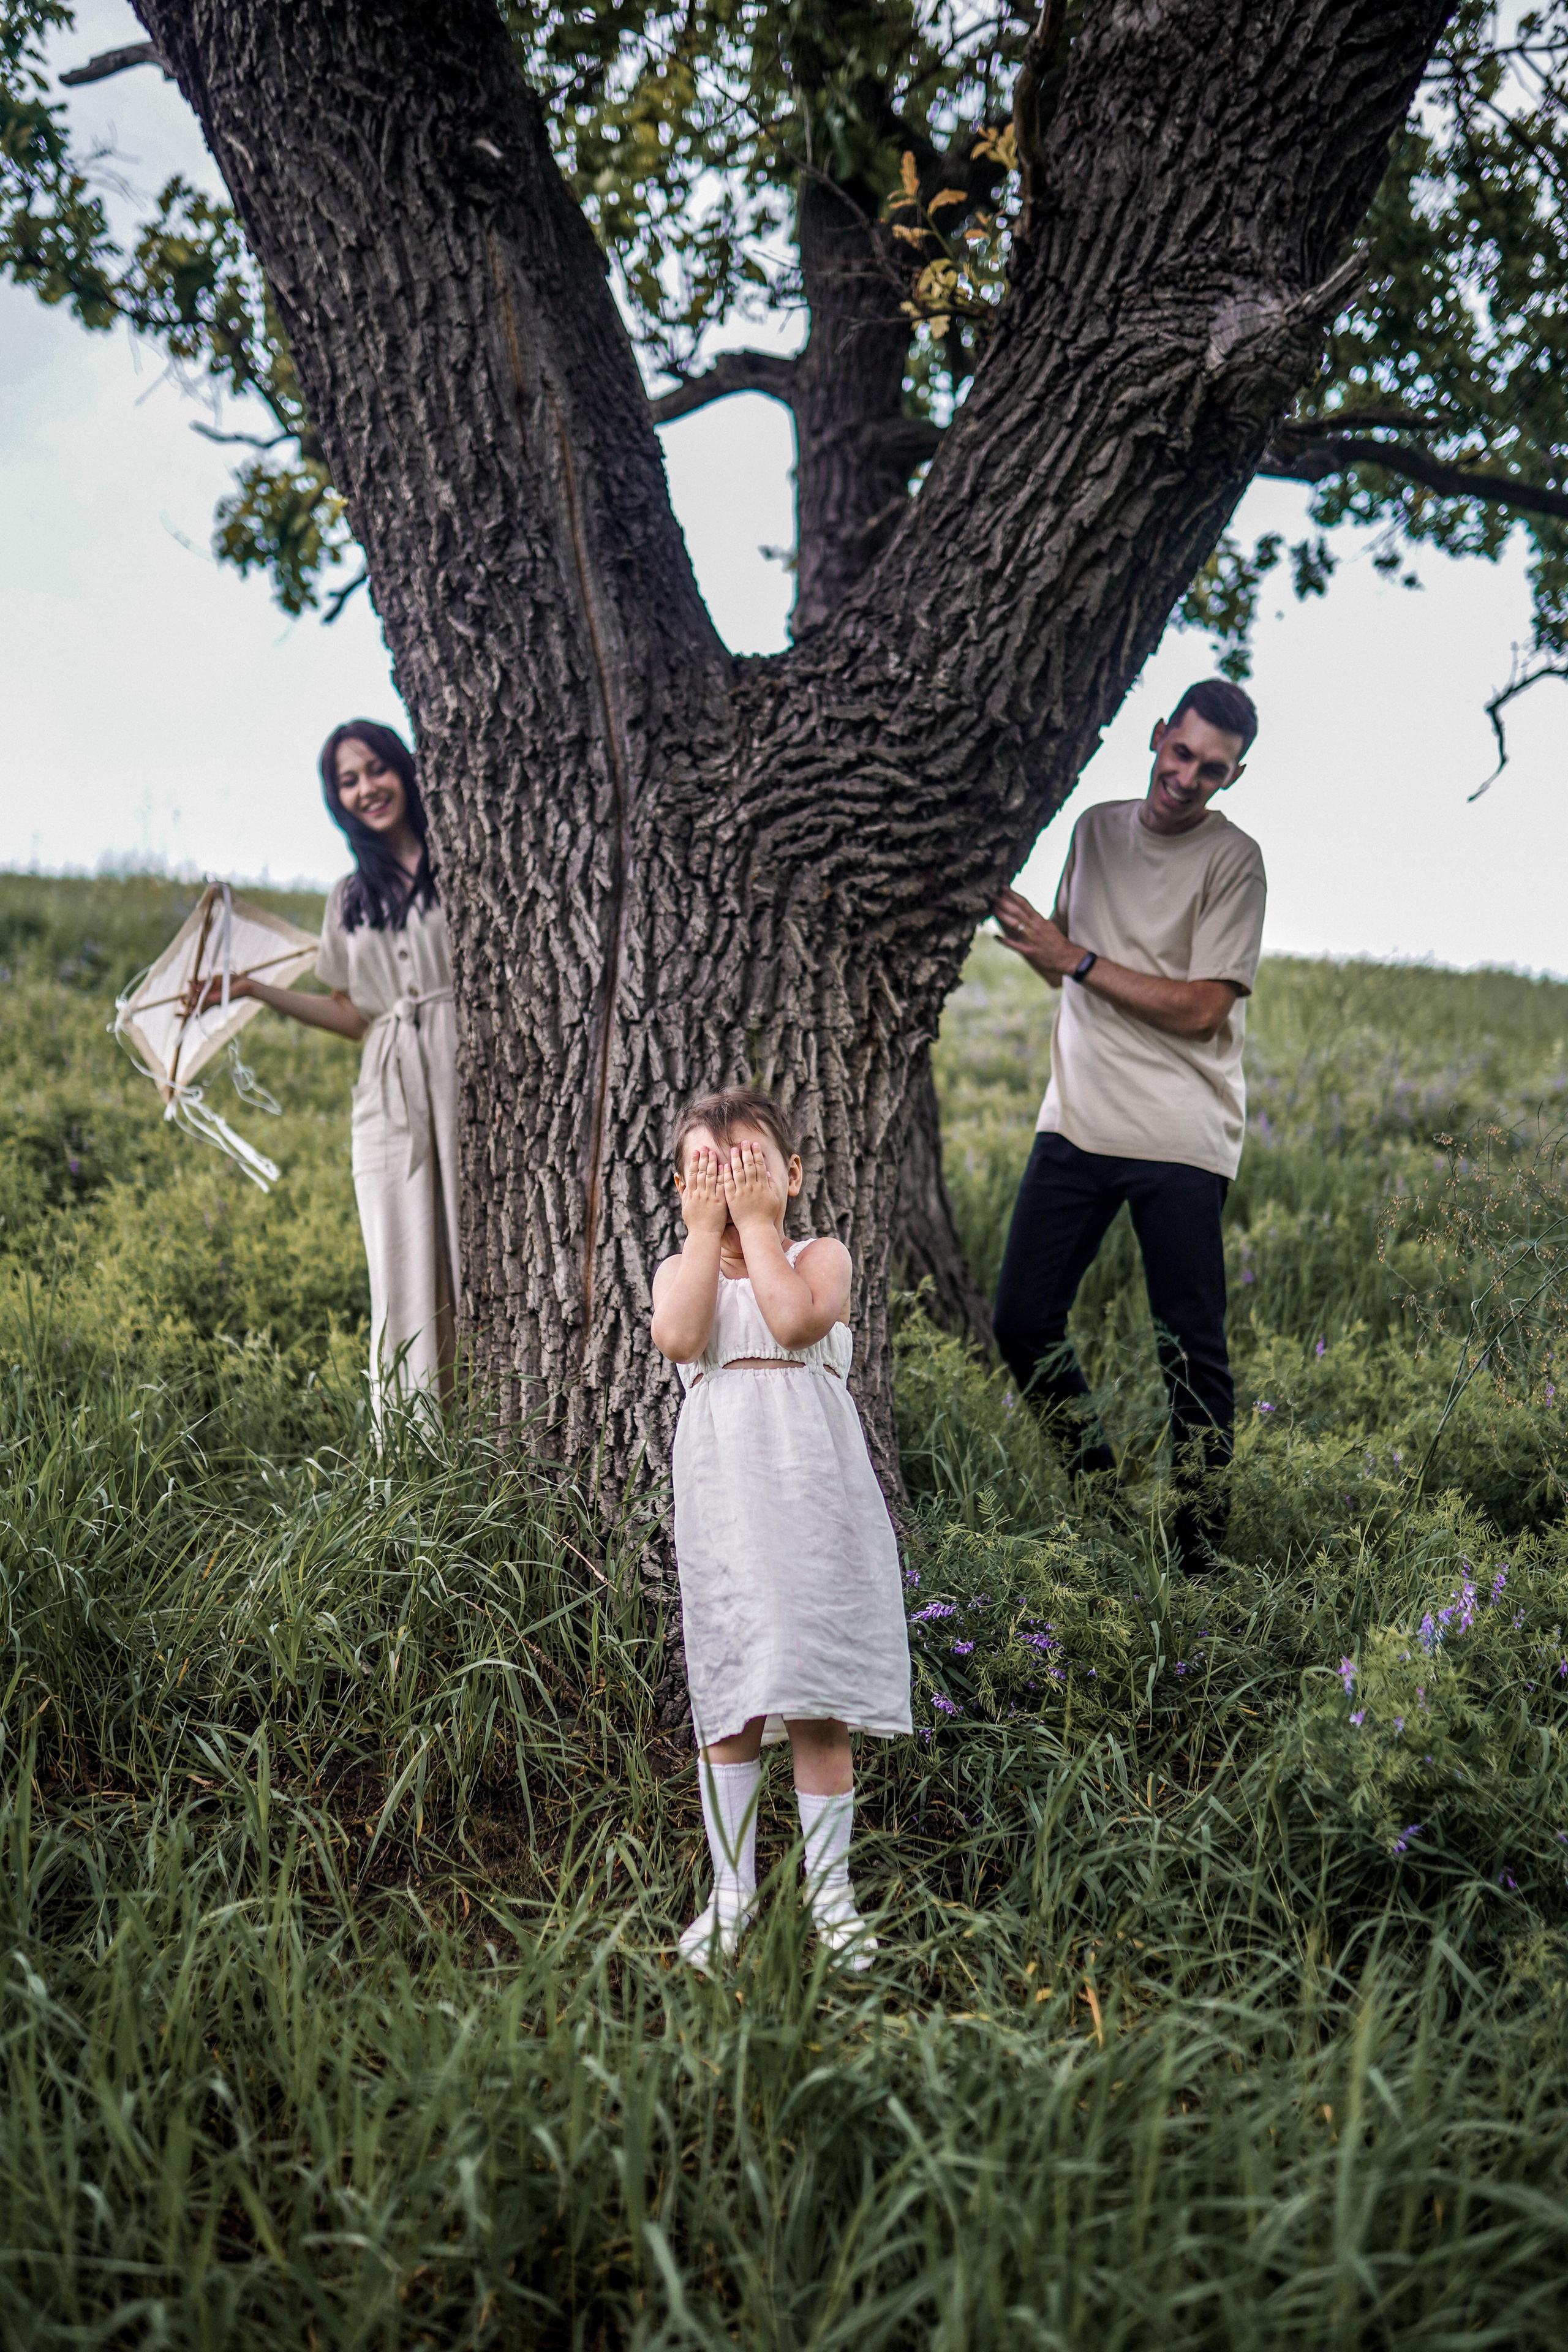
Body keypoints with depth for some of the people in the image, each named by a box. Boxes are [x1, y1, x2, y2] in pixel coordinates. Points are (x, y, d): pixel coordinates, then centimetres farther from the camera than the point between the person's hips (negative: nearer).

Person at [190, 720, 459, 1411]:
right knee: (406, 1281, -1)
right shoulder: (349, 896, 20)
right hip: (390, 1098, 4)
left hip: (467, 1078, -3)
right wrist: (253, 989, 17)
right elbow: (356, 1018, 19)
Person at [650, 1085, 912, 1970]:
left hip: (814, 1505, -2)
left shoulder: (821, 1256, 4)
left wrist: (756, 1223, -10)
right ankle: (733, 1890, 20)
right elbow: (679, 1337, -14)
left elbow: (796, 1321, -18)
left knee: (818, 1707, 4)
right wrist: (706, 1229, -7)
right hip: (722, 1512, 2)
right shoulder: (681, 1268, 10)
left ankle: (829, 1889, 17)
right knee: (728, 1705, 7)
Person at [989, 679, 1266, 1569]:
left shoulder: (1233, 859, -5)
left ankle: (1199, 1547, 8)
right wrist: (1010, 911, 2)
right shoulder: (1097, 828, 12)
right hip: (1078, 1120, 6)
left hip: (1182, 1139, -5)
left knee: (1192, 1351, -2)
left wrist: (1075, 957, -13)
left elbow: (1203, 1009, -13)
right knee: (1024, 1324, 6)